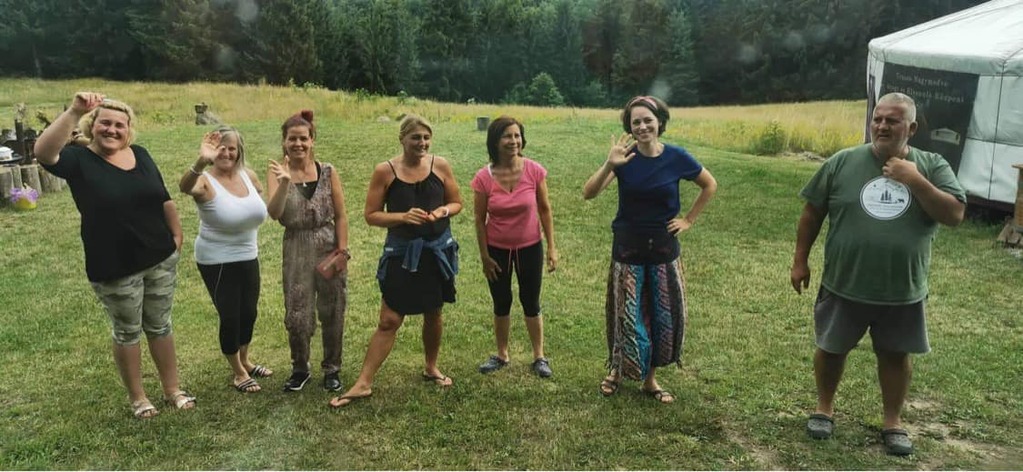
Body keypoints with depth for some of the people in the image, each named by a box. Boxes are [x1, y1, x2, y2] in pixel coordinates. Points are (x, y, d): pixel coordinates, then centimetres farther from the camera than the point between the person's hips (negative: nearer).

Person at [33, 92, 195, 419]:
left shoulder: (140, 155, 3)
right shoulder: (79, 159, -10)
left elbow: (164, 199, 11)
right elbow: (43, 152, -32)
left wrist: (177, 234, 8)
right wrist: (74, 112, -40)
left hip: (161, 259, 4)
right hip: (114, 269, -4)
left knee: (160, 326, 17)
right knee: (127, 332, 13)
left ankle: (172, 389, 31)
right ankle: (137, 397, 30)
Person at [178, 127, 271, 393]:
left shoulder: (248, 175, -3)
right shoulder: (206, 181, -21)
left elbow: (260, 193, 21)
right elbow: (185, 187, -46)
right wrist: (201, 162, -63)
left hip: (248, 257, 6)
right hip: (217, 261, -6)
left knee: (249, 313, 18)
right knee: (230, 316, 2)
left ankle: (244, 361, 42)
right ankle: (238, 373, 24)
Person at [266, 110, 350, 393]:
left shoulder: (327, 172, -2)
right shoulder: (277, 173, -3)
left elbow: (340, 216, 1)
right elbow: (274, 213, -18)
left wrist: (342, 250, -4)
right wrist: (285, 182, -30)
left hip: (329, 248, 0)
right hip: (296, 251, 0)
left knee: (332, 313, 9)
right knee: (296, 316, 3)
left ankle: (332, 369, 27)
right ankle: (300, 369, 26)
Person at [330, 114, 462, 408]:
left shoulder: (440, 166, -2)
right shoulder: (385, 171, -8)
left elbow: (457, 203, 8)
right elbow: (371, 215, -7)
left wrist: (443, 211, -14)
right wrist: (403, 216, -22)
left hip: (438, 250, 2)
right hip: (402, 252, -2)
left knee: (433, 315, 16)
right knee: (389, 320, -1)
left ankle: (431, 368, 38)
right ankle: (364, 384, 10)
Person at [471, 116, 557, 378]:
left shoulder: (534, 171, -14)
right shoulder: (483, 178, -15)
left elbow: (544, 210, -4)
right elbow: (479, 220, -6)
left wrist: (551, 247, -4)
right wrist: (484, 257, -4)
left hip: (530, 248, 0)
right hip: (497, 250, 0)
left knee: (531, 303, 12)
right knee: (501, 304, 15)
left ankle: (539, 357, 28)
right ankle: (501, 355, 34)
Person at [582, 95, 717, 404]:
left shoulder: (676, 157, -7)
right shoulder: (625, 157, -10)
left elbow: (710, 185, 10)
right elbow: (588, 193, -22)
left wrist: (689, 219, 4)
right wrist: (609, 165, -37)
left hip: (664, 249, 2)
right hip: (628, 250, -2)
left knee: (665, 316, 9)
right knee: (628, 317, 4)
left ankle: (650, 378, 29)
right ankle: (617, 370, 31)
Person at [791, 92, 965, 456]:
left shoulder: (932, 167, -4)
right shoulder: (842, 163, -6)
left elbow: (954, 215, -12)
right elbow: (812, 213, 1)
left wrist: (915, 181, -23)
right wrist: (800, 260, 2)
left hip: (903, 291, 1)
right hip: (844, 285, 0)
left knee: (895, 355, 14)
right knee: (831, 349, 13)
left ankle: (893, 422, 33)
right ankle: (824, 408, 35)